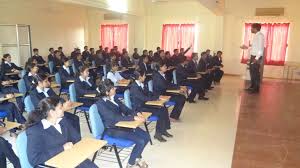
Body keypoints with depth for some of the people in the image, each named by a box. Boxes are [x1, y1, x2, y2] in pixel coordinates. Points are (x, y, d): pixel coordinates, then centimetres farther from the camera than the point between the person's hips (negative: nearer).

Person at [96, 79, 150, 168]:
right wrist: (134, 118, -29)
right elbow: (115, 117, -27)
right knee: (140, 141, -19)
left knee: (146, 136, -3)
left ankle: (137, 157, 19)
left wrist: (136, 113, -13)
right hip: (112, 129, -7)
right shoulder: (101, 104, -19)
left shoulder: (114, 98, 4)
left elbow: (125, 109, 6)